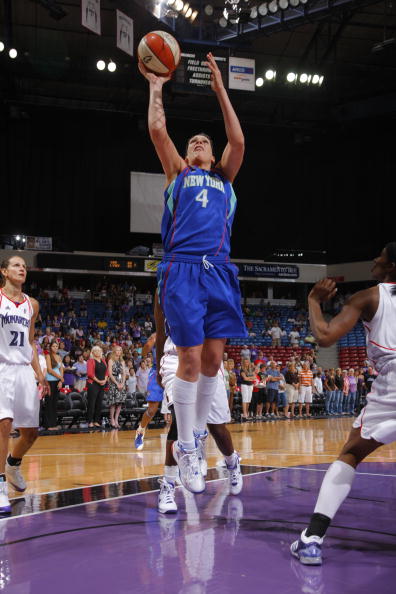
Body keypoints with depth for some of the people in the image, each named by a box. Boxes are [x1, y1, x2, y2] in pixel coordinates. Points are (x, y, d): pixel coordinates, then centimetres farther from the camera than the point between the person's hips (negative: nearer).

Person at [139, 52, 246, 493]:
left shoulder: (223, 177, 25)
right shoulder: (177, 172, 19)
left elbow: (238, 141, 11)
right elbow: (157, 130, 8)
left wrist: (220, 90, 13)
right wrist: (156, 86, 17)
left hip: (219, 270, 3)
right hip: (182, 269, -3)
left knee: (213, 359, 3)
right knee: (190, 359, -8)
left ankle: (197, 432, 19)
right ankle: (184, 448, 2)